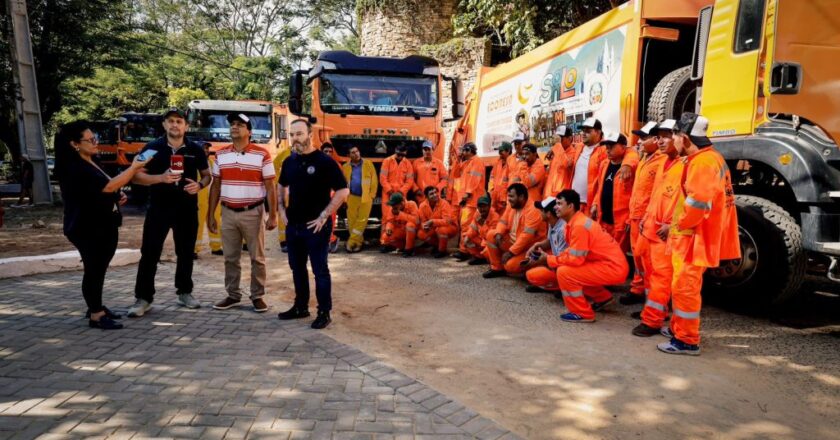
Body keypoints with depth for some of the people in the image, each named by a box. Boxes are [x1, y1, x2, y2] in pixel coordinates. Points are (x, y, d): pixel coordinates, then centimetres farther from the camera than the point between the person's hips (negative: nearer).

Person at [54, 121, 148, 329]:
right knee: (93, 269, -3)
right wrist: (134, 167, -23)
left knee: (99, 268, 16)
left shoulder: (90, 163, 13)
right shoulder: (75, 168, -19)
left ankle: (96, 307, 28)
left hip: (103, 227, 10)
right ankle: (96, 315, 5)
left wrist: (117, 198, 8)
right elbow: (108, 186, -27)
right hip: (86, 229, -10)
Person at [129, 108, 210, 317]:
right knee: (149, 253, -2)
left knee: (186, 252, 10)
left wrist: (199, 185, -11)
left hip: (187, 209, 2)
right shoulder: (152, 147, -1)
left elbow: (206, 175, 12)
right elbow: (136, 176, -2)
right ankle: (143, 298, 7)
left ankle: (184, 292, 24)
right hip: (158, 208, -1)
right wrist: (160, 178, -19)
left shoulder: (196, 149, 4)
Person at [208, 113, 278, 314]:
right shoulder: (221, 154, 7)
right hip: (228, 213, 4)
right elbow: (215, 186, 11)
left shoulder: (262, 154, -4)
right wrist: (210, 215, 7)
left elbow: (270, 187, -5)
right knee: (230, 257, 10)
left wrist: (273, 215, -10)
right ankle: (232, 295, 22)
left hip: (253, 213, -3)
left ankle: (258, 296, 15)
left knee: (257, 257, 4)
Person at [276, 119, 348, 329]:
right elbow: (283, 186, 25)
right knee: (297, 267, 16)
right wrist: (282, 208, 12)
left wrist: (324, 215, -16)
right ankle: (301, 306, 30)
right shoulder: (289, 162, 8)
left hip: (315, 225, -7)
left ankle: (324, 313, 10)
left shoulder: (324, 161, -11)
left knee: (320, 270, 0)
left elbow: (343, 190, -14)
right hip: (293, 224, 7)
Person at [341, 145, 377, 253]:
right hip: (352, 197, 2)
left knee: (362, 221, -4)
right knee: (351, 221, 4)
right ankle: (358, 241, 17)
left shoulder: (368, 164, 2)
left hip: (366, 197, -2)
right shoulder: (345, 166, 7)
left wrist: (371, 195, -5)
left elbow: (374, 180, 0)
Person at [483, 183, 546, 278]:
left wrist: (510, 252, -30)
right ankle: (497, 268, 4)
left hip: (529, 249, -8)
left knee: (510, 266, -28)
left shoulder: (532, 211, -25)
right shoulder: (511, 206, 2)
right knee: (491, 235, -4)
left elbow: (526, 237, -31)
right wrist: (498, 234, -16)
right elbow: (503, 222, 8)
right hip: (513, 241, 8)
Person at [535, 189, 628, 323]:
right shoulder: (575, 222, 7)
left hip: (613, 268, -10)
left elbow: (576, 259, -22)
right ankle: (603, 298, 27)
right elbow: (572, 252, 12)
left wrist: (549, 259, -11)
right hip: (611, 263, 10)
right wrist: (552, 258, -3)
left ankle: (582, 314, -3)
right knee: (570, 269, 18)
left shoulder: (579, 225, -22)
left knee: (564, 272, -17)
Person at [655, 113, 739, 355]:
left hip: (693, 238, -11)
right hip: (691, 236, 11)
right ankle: (680, 329, 34)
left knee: (684, 288, -3)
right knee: (683, 286, 20)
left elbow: (698, 202, -29)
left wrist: (680, 223, -14)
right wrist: (679, 223, 11)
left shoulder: (702, 162, -19)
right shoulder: (710, 156, 14)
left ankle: (687, 341, 7)